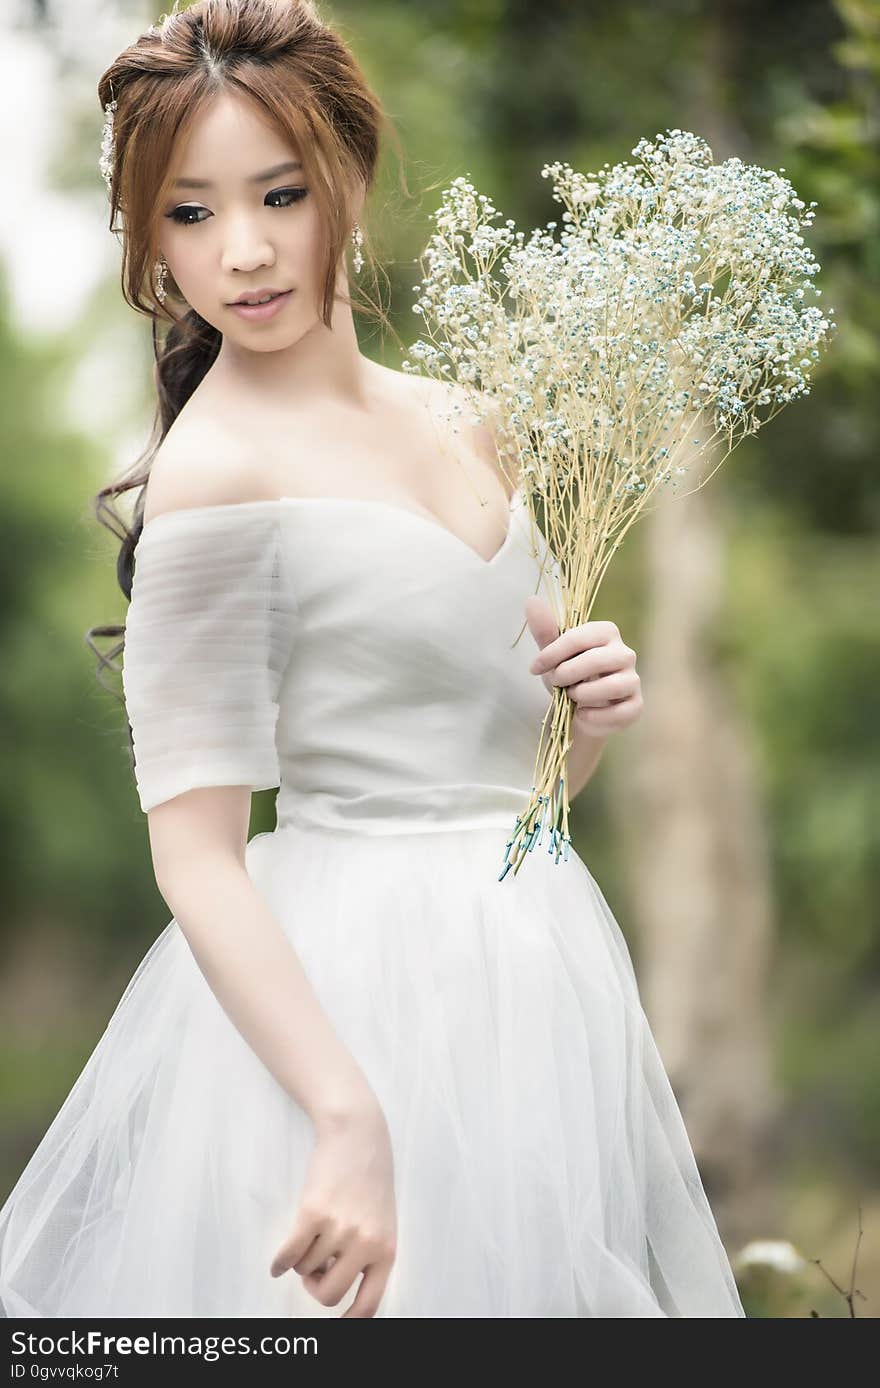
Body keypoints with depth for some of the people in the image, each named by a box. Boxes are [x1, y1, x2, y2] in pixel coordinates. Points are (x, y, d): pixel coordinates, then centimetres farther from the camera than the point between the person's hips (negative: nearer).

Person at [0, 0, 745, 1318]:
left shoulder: (462, 429, 8)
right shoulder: (218, 472, -14)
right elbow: (195, 854, -18)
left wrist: (593, 714, -3)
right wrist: (349, 1119, -26)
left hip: (531, 955, 8)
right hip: (355, 991, -7)